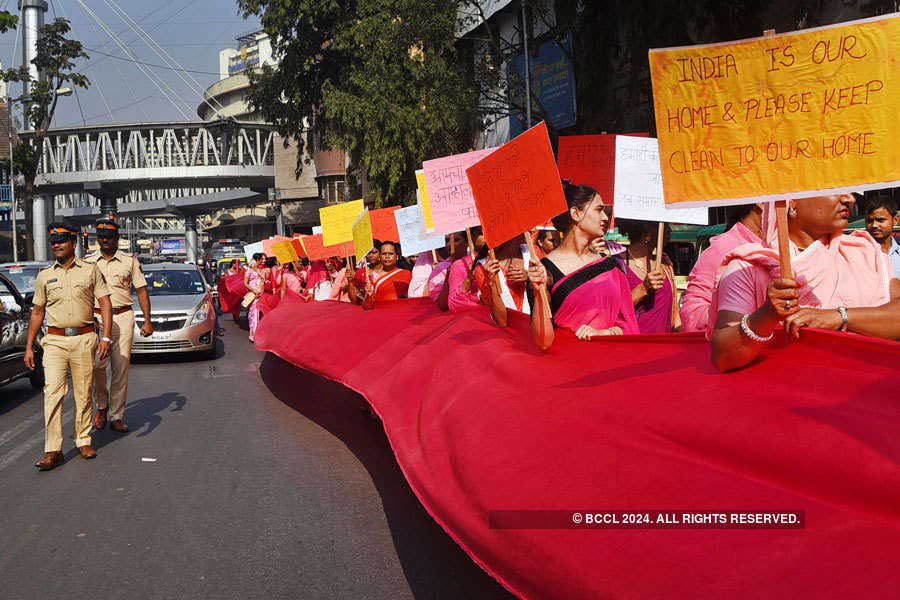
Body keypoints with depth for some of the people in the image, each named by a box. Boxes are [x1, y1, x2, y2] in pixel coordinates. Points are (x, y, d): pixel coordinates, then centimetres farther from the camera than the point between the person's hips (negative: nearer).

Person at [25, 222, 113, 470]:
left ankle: (83, 441, 17)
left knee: (83, 394, 3)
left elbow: (105, 303, 2)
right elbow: (37, 312, 15)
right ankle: (53, 450, -11)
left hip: (84, 339, -1)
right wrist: (29, 346, 11)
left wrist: (106, 337, -8)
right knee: (53, 392, -9)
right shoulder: (44, 275, 11)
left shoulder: (90, 270, 5)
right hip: (54, 340, 1)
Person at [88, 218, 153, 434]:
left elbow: (141, 290, 7)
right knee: (96, 365, -11)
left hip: (123, 318, -1)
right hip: (96, 317, 1)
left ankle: (116, 416, 5)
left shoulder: (129, 260, 7)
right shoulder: (89, 262, 11)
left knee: (121, 368, -2)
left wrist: (147, 320, -1)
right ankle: (101, 406, 12)